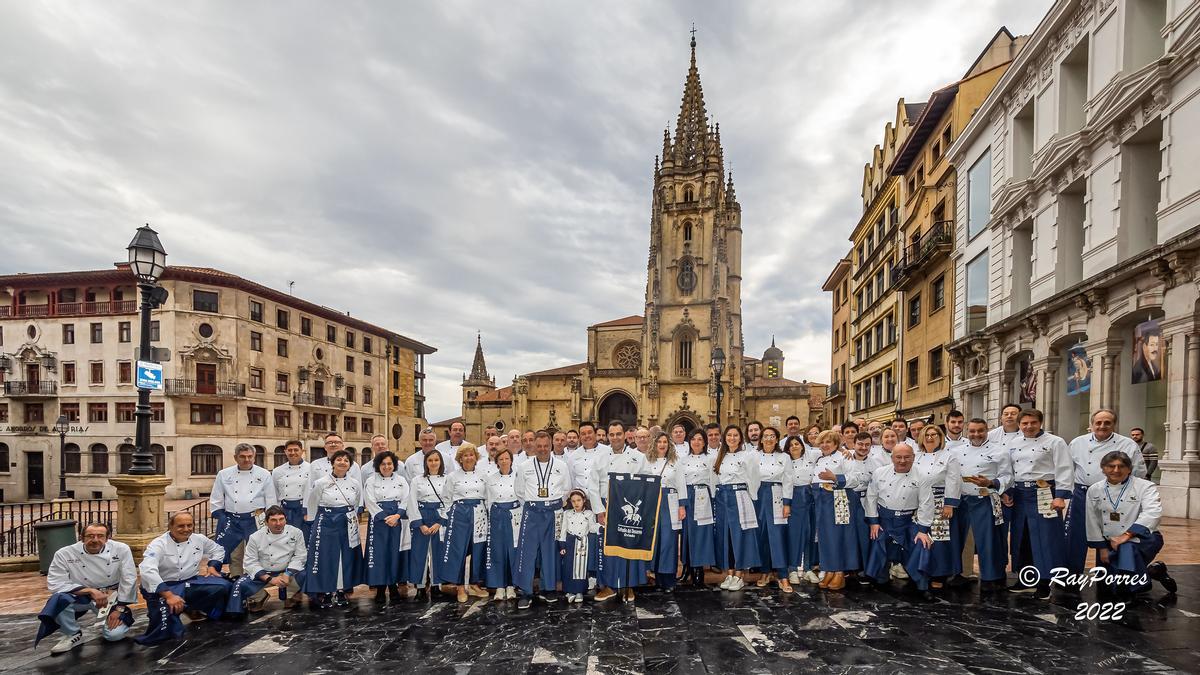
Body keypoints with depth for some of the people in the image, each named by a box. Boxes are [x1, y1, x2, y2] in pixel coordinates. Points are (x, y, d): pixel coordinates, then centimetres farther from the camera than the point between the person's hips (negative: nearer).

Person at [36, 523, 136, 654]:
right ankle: (73, 634, -5)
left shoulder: (121, 550, -16)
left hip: (112, 597, 0)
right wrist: (91, 591, -28)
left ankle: (107, 622, 21)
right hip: (81, 596, 0)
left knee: (115, 634, -17)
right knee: (60, 599, -33)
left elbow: (129, 580, -11)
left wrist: (119, 608, -12)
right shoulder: (65, 554, -16)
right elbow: (55, 584, -18)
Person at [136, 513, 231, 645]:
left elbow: (218, 550, 23)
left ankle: (190, 608, 3)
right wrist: (169, 595, -39)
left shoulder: (199, 539, 4)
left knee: (222, 586, -19)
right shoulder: (158, 545, -14)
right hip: (164, 588, -6)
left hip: (190, 583, 6)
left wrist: (212, 566, 2)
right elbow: (148, 571, -30)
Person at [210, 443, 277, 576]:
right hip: (231, 521, 1)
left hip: (255, 521, -1)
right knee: (235, 557, 7)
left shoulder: (264, 475, 3)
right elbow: (216, 502, 9)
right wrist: (223, 521, 2)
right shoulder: (224, 475, 6)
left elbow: (271, 502, 5)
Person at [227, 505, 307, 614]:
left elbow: (299, 557, -5)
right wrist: (269, 579, -21)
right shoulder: (256, 537, -10)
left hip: (288, 572, 0)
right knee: (240, 585, -23)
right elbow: (251, 562, -10)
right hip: (263, 573, 0)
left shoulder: (296, 533, -7)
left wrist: (287, 575, -21)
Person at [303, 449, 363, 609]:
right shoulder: (321, 483, -5)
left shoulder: (355, 483, 2)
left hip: (348, 526, 3)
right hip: (326, 524, -3)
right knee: (325, 559, 0)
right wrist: (317, 526, 9)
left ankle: (341, 592, 21)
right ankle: (324, 594, 13)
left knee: (347, 558, 7)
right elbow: (311, 507, 5)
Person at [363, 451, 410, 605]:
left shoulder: (402, 480, 8)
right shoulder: (371, 481, 2)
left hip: (398, 521, 2)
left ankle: (393, 587, 14)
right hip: (378, 521, -2)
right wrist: (386, 518, -13)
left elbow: (405, 501, 3)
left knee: (395, 553, 3)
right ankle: (380, 589, 9)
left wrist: (397, 516, -13)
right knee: (379, 554, -1)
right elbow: (370, 503, -6)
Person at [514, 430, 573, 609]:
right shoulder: (524, 467, 2)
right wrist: (530, 507, 9)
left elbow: (566, 489, 12)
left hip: (553, 512, 1)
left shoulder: (561, 466, 3)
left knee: (550, 550, 7)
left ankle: (548, 589, 21)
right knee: (527, 551, -5)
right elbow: (519, 491, 11)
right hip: (531, 512, -1)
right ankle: (526, 593, 2)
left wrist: (555, 506, 10)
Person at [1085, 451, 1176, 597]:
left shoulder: (1145, 487, -8)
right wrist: (1102, 548, 1)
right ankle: (1151, 571, 26)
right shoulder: (1095, 490, 3)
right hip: (1109, 542, 5)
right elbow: (1092, 522, 6)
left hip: (1142, 539, -5)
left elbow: (1152, 514, -25)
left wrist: (1127, 535, -33)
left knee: (1127, 549, -41)